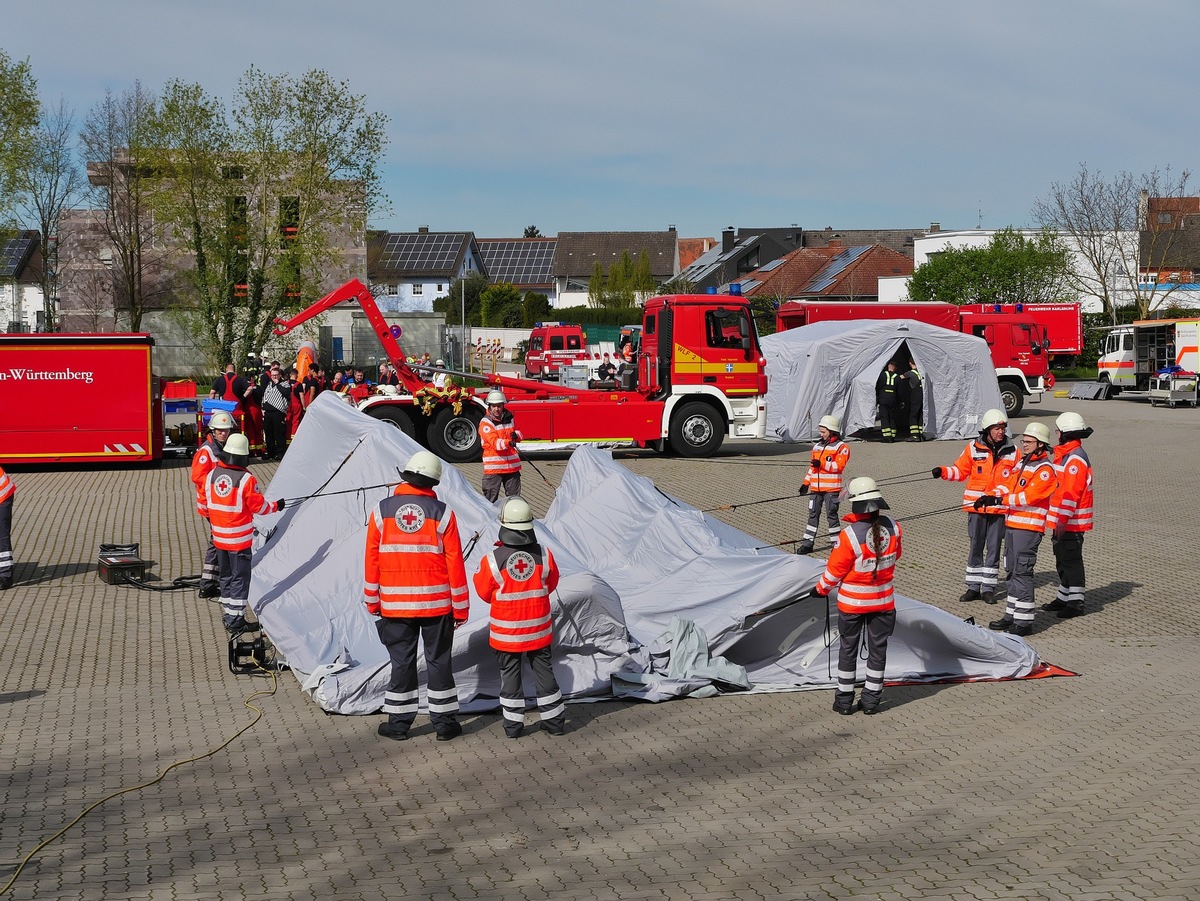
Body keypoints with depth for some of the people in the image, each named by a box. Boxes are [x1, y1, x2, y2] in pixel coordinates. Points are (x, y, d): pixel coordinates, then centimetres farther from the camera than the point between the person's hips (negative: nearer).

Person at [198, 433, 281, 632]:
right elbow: (259, 507, -11)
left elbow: (202, 504, 9)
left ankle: (228, 614, 27)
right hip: (240, 539, -6)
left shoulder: (211, 475, -1)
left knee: (226, 576, 19)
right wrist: (276, 506, 8)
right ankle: (235, 620, 4)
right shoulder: (246, 479, -18)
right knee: (240, 578, 3)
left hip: (219, 537, 6)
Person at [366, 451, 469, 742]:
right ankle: (445, 723, 14)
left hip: (395, 605, 1)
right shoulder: (442, 513, -6)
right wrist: (460, 607, 3)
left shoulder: (381, 511, -3)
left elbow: (372, 560, 0)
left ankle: (399, 722, 16)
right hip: (436, 603, -1)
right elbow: (455, 564, -5)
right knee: (438, 661, 8)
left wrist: (372, 601, 10)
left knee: (402, 661, 10)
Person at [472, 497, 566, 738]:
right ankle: (554, 721, 22)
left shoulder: (492, 560, -19)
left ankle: (513, 725, 17)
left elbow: (484, 593, -5)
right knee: (544, 672, 15)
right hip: (539, 629, 2)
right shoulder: (544, 555, -12)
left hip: (506, 632, -2)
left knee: (510, 675, 12)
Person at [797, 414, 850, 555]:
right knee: (813, 514, 8)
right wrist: (806, 483, 17)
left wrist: (822, 464, -24)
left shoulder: (841, 447, -4)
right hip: (816, 487, 6)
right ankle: (807, 543, 12)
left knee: (831, 515, -3)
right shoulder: (817, 446, 17)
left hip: (832, 488, -6)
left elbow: (839, 466, -16)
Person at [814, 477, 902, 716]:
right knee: (878, 649, 13)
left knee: (848, 648, 12)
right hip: (883, 601, 3)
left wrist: (822, 589, 5)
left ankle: (844, 700, 18)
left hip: (852, 602, -3)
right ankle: (871, 700, 20)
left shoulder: (849, 535, -23)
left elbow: (835, 569, -12)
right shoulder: (892, 527, -11)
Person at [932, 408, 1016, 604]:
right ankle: (973, 586, 15)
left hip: (999, 508, 0)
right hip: (976, 507, 0)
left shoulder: (1011, 451, 3)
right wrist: (943, 472, -11)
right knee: (975, 547, 6)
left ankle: (988, 587, 13)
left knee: (994, 548, 5)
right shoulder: (973, 448, 0)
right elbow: (960, 471, 5)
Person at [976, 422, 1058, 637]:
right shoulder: (1021, 463, 18)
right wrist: (988, 497, -4)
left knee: (1022, 572, -10)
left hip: (1028, 528, -9)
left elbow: (1029, 496, -20)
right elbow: (1007, 486, 14)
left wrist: (1000, 500, -25)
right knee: (1012, 571, 14)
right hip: (1012, 524, 9)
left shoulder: (1045, 470, -11)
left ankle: (1024, 621, -8)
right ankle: (1012, 615, 23)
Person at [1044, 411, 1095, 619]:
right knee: (1062, 560, 18)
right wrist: (1057, 519, 26)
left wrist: (1063, 520, -26)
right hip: (1060, 521, 10)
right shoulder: (1065, 454, 15)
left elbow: (1071, 492, -24)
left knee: (1071, 561, -5)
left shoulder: (1076, 459, -19)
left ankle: (1075, 603, 1)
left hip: (1070, 523, -10)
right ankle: (1064, 598, 28)